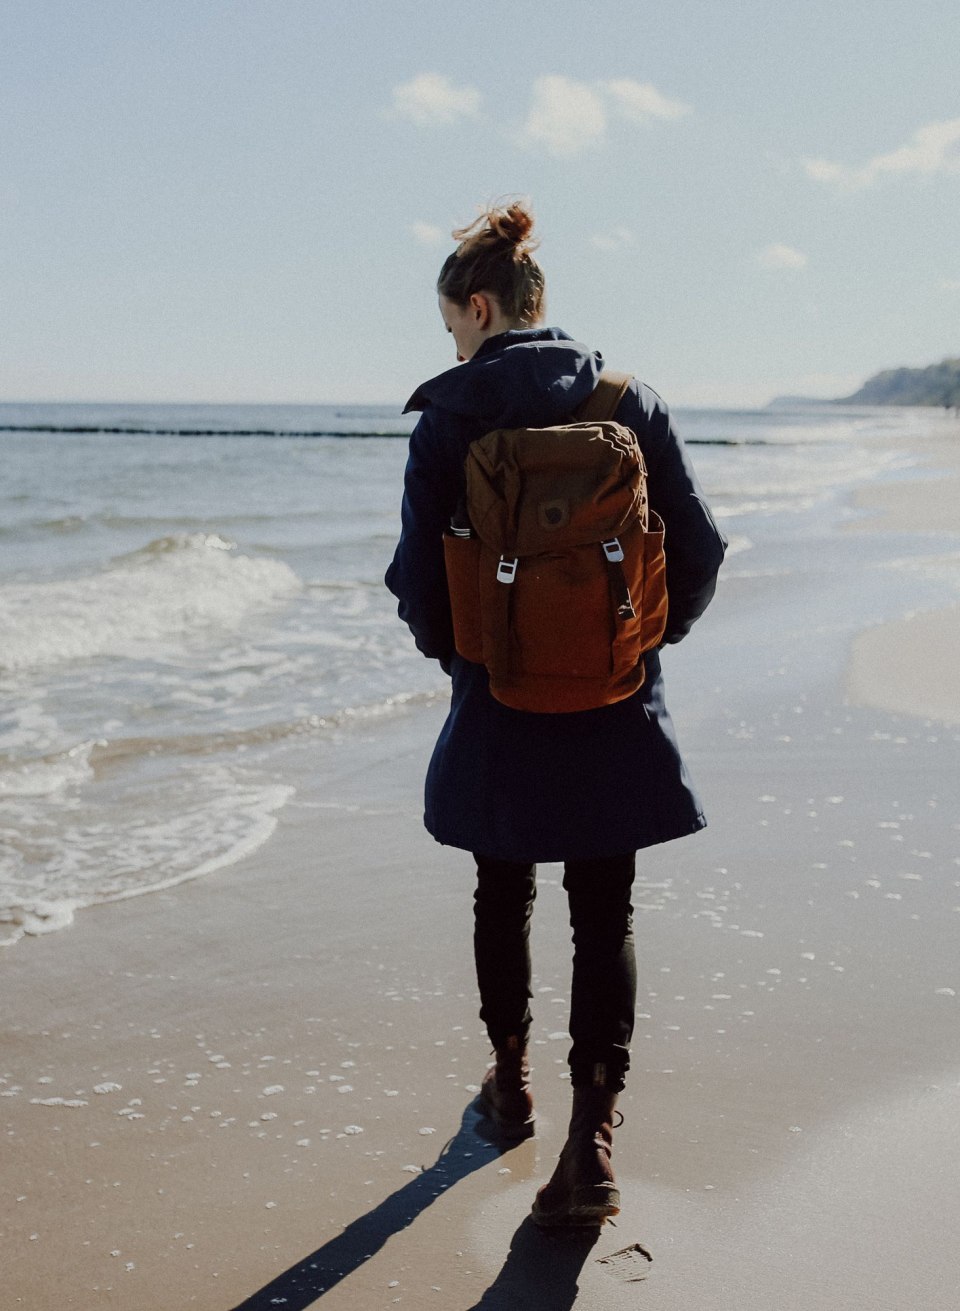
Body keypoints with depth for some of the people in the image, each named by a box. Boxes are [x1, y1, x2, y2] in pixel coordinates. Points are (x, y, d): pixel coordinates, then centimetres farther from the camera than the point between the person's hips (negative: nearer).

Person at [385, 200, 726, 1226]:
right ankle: (592, 1138, -2)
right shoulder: (629, 399, 0)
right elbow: (699, 553, 0)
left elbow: (419, 572, -10)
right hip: (617, 716, 2)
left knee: (503, 898, 19)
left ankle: (511, 1085, 36)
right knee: (605, 918, 7)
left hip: (501, 703, -1)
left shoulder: (452, 411, -9)